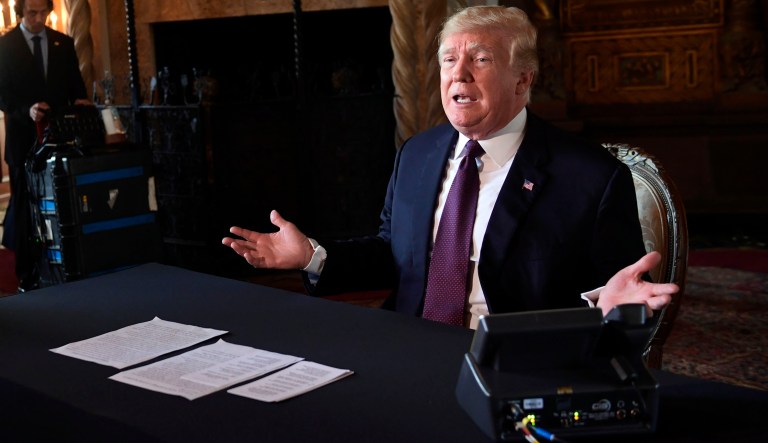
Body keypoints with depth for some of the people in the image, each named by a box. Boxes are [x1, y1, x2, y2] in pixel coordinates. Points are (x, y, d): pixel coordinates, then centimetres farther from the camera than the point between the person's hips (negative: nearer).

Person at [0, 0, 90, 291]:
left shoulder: (63, 43, 10)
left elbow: (75, 84, 12)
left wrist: (79, 101, -10)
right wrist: (27, 110, -22)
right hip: (24, 137, -3)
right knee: (25, 204, 2)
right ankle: (27, 276, 8)